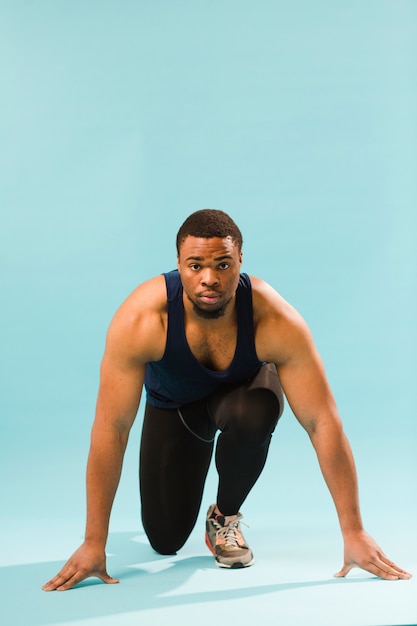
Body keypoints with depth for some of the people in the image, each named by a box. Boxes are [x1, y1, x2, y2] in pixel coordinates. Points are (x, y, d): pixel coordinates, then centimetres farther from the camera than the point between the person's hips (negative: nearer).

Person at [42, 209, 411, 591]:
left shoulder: (277, 322, -37)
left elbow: (323, 422, -32)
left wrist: (354, 532, -33)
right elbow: (111, 429, -33)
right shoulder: (140, 319, -37)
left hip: (241, 389, -1)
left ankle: (226, 516, -7)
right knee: (165, 540, -2)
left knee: (253, 414, -39)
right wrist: (94, 543, -32)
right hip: (173, 402, 1)